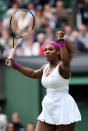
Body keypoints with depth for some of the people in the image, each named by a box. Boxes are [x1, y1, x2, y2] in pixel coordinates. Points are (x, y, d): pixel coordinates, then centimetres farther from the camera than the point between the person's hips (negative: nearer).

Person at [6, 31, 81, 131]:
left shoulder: (62, 66, -11)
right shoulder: (46, 68, 13)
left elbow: (66, 59, -36)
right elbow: (33, 74, 32)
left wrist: (61, 40, -30)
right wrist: (15, 65, 28)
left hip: (63, 107, -8)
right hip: (48, 110, 8)